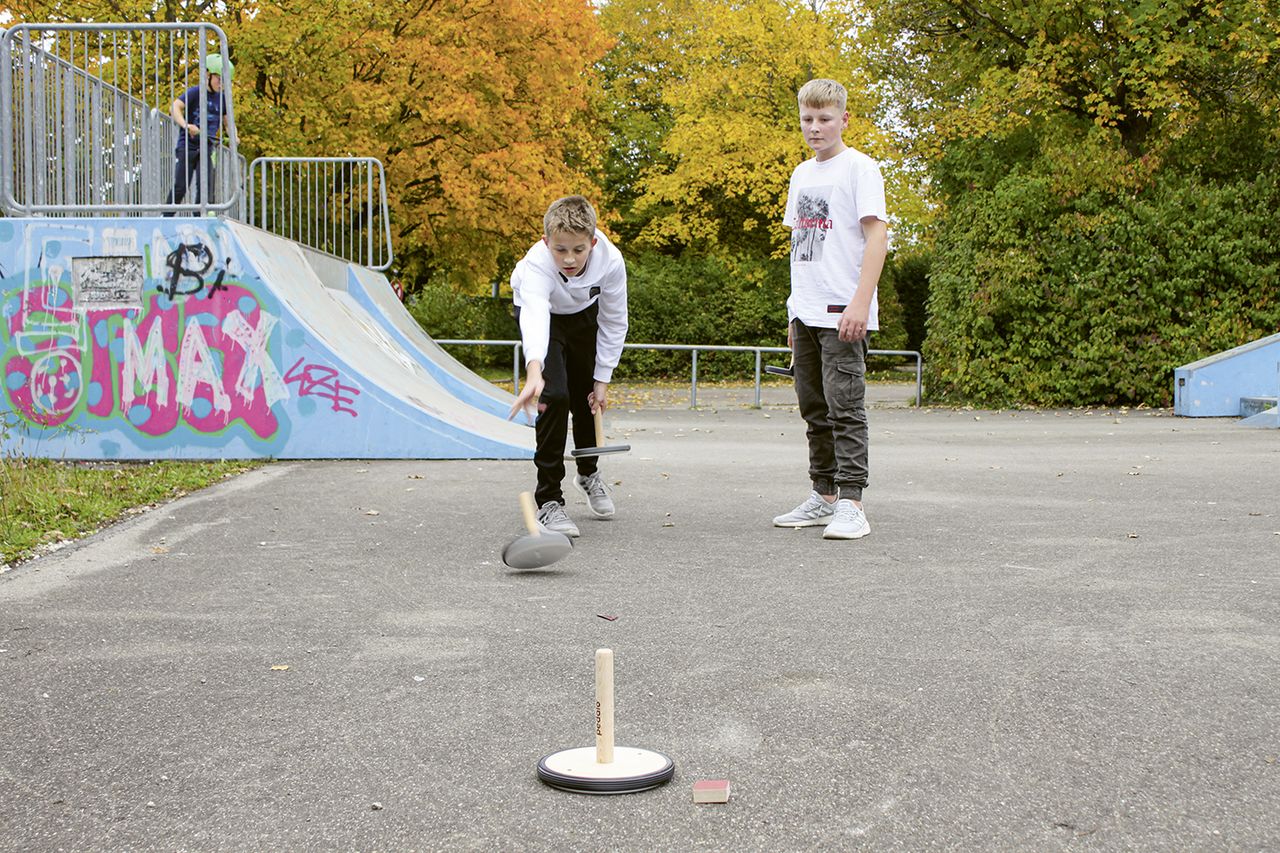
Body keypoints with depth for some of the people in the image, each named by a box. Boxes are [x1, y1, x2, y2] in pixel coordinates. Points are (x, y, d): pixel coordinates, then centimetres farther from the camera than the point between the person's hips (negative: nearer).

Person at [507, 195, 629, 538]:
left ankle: (588, 471, 42)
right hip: (541, 311, -3)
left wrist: (602, 379, -14)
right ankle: (549, 501, -11)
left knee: (588, 398, 11)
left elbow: (614, 322, -18)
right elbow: (534, 316, -60)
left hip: (584, 314, 3)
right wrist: (534, 371, -77)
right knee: (554, 396, -20)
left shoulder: (611, 261, -33)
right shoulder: (536, 265, -42)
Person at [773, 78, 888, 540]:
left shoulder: (858, 167, -6)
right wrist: (794, 311, 17)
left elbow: (876, 234, -13)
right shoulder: (802, 173, 17)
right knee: (814, 408, 12)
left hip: (841, 313, -8)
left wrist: (860, 301, -22)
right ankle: (823, 497, 21)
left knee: (845, 407, -9)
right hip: (806, 311, 8)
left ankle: (851, 505, -7)